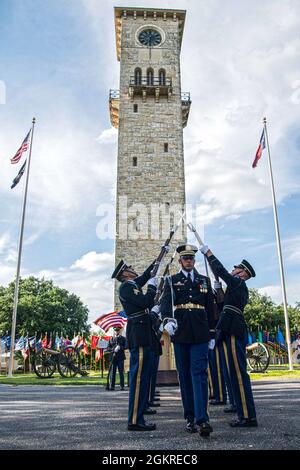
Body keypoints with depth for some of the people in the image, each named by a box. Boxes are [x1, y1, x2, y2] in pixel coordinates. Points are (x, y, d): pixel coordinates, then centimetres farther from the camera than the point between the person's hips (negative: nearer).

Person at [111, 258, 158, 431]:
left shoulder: (133, 284, 19)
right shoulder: (126, 286, -9)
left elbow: (147, 274, 31)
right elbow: (146, 302, -20)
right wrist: (152, 286, -4)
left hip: (141, 337, 10)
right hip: (139, 337, -10)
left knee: (141, 378, 12)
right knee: (139, 377, -8)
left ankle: (137, 418, 19)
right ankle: (135, 420, -3)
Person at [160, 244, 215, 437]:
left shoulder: (205, 281, 13)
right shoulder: (172, 281, 7)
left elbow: (210, 309, 14)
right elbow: (165, 301, -11)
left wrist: (212, 334, 10)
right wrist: (168, 319, -31)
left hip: (200, 334, 0)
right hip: (180, 334, 0)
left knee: (199, 374, -9)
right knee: (185, 376, 7)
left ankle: (202, 419, -11)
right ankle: (190, 418, 16)